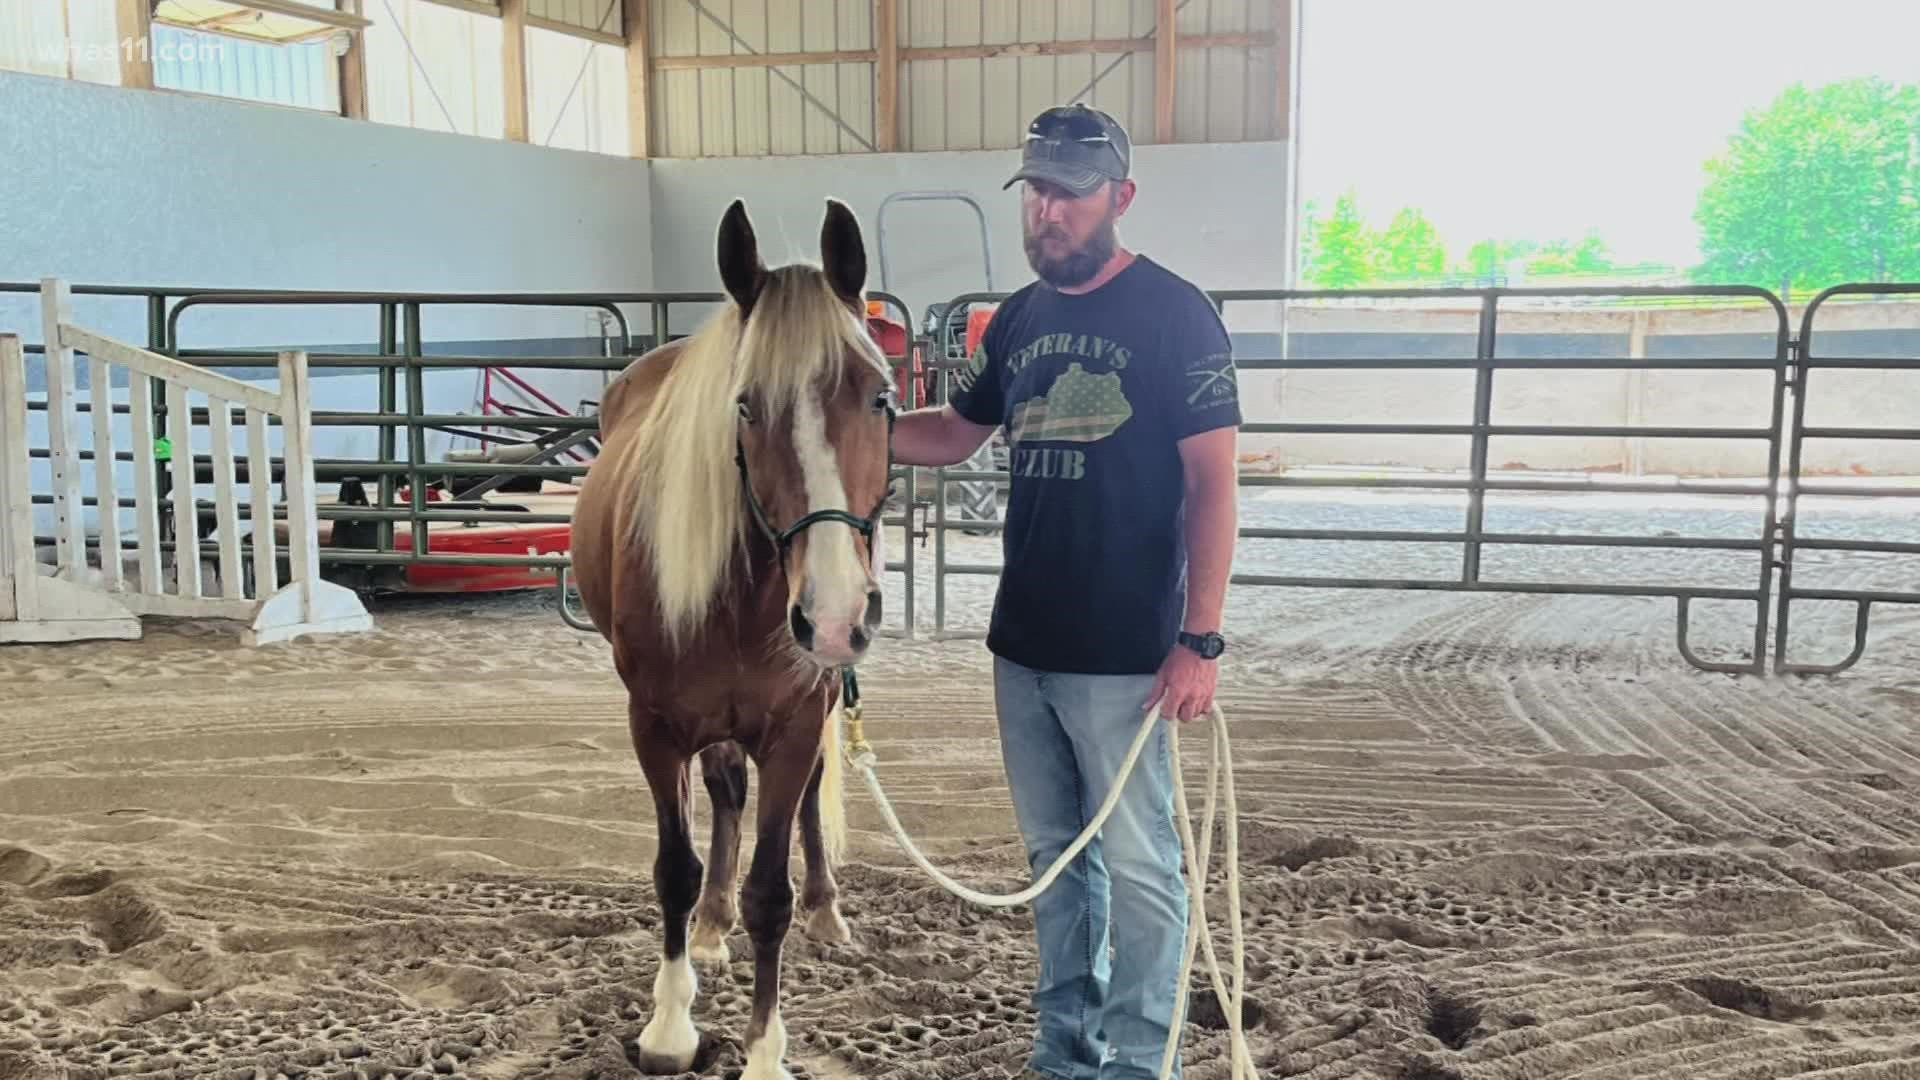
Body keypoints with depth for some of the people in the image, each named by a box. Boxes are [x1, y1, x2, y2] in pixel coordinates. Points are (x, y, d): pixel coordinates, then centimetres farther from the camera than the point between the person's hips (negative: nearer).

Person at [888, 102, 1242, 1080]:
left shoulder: (1174, 315, -9)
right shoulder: (1020, 319, 10)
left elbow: (1212, 484, -12)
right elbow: (952, 434, 20)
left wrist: (1199, 640, -18)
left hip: (1123, 656, -6)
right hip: (1022, 646, 7)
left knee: (1136, 866, 3)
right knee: (1055, 854, 17)